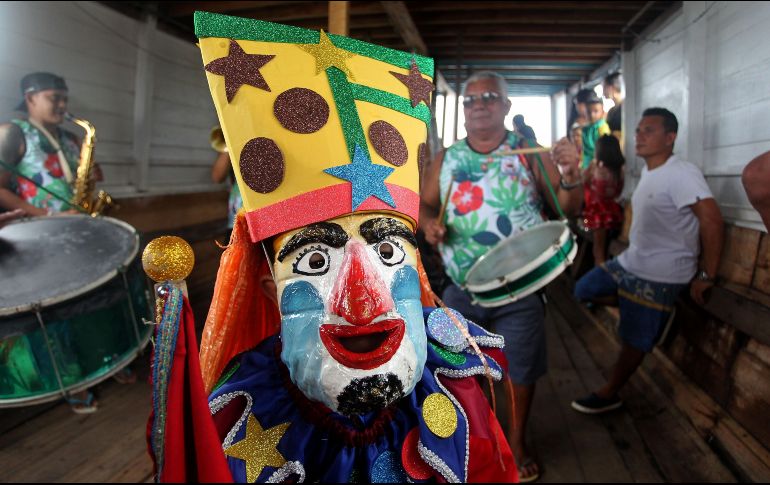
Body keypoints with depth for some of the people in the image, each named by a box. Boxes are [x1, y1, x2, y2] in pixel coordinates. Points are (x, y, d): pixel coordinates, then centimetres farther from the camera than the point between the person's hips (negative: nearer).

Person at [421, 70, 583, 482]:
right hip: (461, 288, 2)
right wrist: (428, 223, -12)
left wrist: (570, 176, -23)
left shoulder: (530, 154, -3)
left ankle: (517, 441, 37)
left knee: (522, 365, 12)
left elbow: (568, 209, -3)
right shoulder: (446, 159, 4)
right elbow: (424, 204, 11)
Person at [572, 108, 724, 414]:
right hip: (629, 261, 9)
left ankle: (608, 396, 23)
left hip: (659, 275, -9)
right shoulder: (648, 171, 9)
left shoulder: (681, 174, -22)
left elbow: (711, 219, -28)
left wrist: (706, 275, -23)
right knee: (583, 291, 15)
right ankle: (642, 309, 22)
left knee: (635, 341, 5)